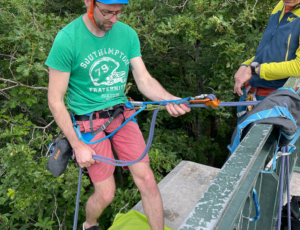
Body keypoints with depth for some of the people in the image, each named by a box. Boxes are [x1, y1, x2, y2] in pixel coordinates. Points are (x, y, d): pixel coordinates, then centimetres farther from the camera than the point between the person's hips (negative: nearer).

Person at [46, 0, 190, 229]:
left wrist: (169, 99, -24)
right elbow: (55, 101, -11)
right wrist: (78, 146, -12)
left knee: (147, 180, -2)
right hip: (89, 121, -3)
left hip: (122, 114, 4)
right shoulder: (67, 39, -16)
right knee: (106, 194, 0)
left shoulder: (127, 33, -3)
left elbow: (145, 80, -3)